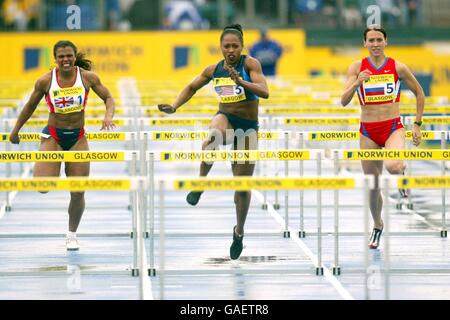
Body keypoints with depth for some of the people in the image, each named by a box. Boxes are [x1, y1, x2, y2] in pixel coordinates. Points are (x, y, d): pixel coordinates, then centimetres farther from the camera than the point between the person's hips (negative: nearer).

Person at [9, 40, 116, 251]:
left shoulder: (87, 77, -8)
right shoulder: (46, 81, -9)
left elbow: (108, 98, 2)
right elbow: (30, 106, 6)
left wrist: (109, 116, -19)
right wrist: (15, 131, 14)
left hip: (78, 138, 1)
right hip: (52, 136, -1)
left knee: (78, 193, 2)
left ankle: (72, 234, 24)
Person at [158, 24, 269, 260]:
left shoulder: (250, 64, -9)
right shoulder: (214, 70, 2)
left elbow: (264, 92, -22)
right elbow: (192, 87, 19)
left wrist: (240, 81, -36)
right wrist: (174, 107, 6)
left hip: (248, 127, -1)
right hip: (225, 118, 1)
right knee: (212, 139, -40)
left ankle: (239, 232, 23)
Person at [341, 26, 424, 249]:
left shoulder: (398, 67, -1)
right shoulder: (357, 67, 0)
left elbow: (419, 93, 12)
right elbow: (344, 101, -7)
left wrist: (417, 124, 8)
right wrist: (357, 83, -25)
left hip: (393, 128, -2)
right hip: (368, 132, 2)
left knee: (393, 167, -33)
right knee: (372, 185, 9)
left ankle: (402, 176, 5)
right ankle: (377, 226, 34)